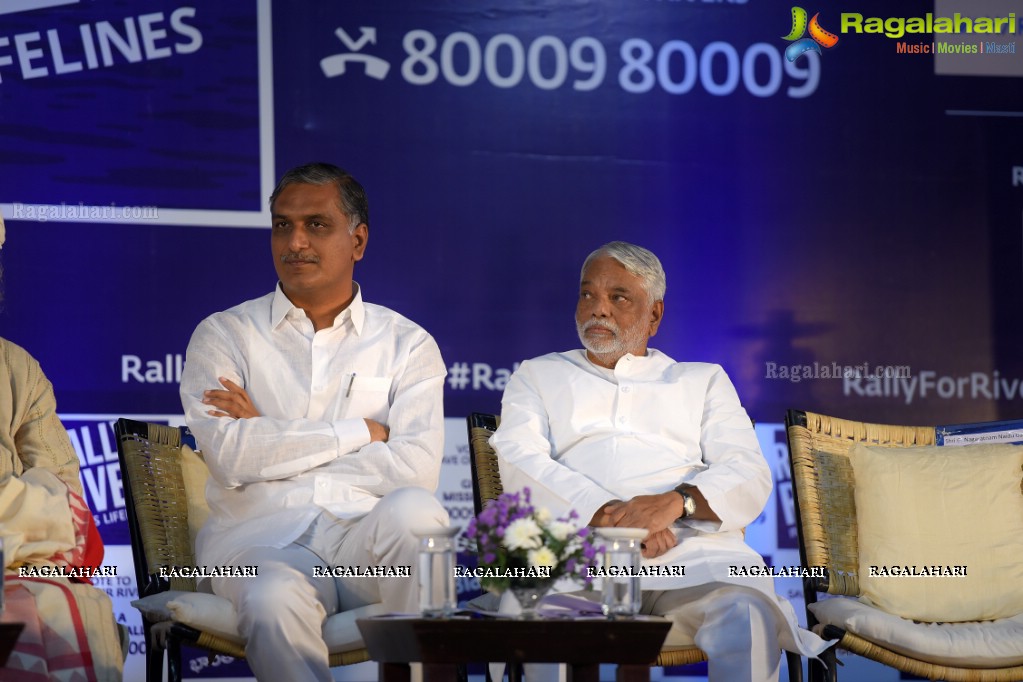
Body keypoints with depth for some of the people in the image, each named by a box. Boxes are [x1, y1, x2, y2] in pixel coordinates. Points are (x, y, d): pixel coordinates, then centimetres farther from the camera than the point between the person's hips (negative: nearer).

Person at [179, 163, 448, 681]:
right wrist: (361, 432, -1)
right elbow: (230, 456, -6)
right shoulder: (224, 336, 12)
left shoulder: (408, 345, 13)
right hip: (259, 538, -1)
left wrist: (273, 441, -3)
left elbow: (417, 469, -5)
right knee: (274, 601, -38)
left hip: (369, 541, 2)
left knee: (412, 509, -34)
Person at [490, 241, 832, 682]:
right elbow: (520, 463, 7)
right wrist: (604, 512, -12)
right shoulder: (538, 376, 27)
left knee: (747, 614, -35)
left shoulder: (703, 380, 28)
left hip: (691, 547, 1)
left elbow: (750, 476, 11)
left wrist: (675, 501, -12)